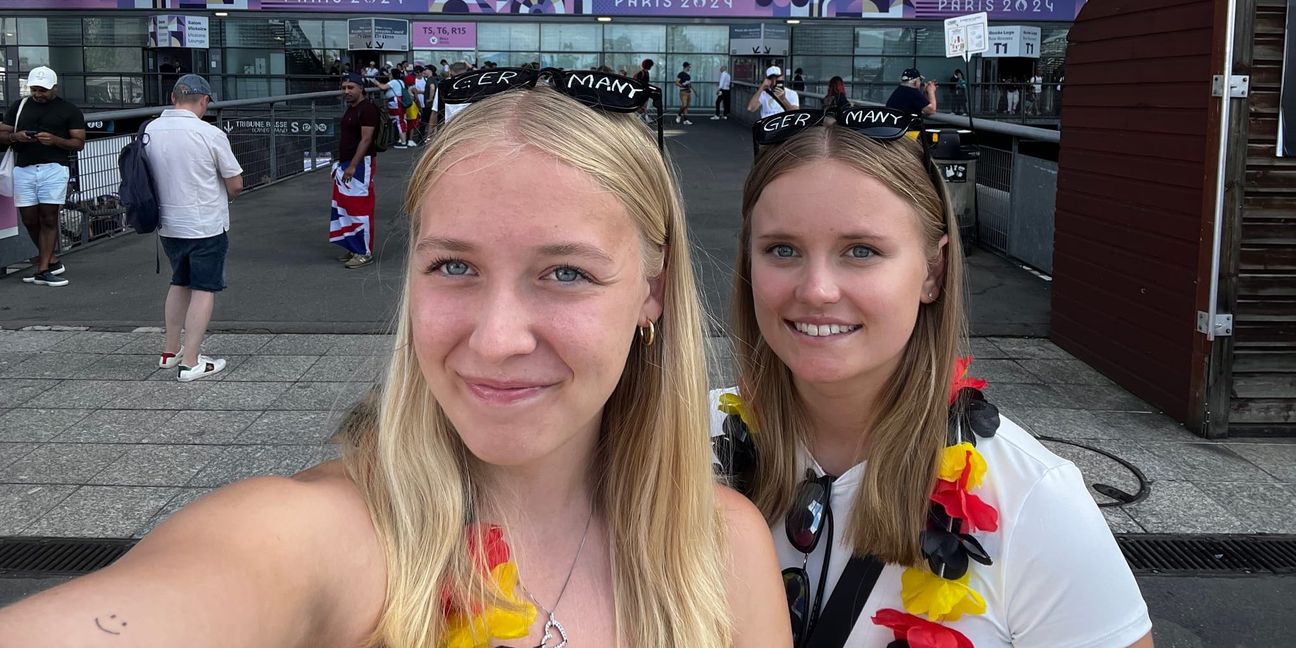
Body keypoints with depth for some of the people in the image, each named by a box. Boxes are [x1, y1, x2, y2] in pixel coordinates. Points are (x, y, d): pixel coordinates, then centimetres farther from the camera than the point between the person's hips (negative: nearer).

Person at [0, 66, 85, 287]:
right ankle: (51, 261, 18)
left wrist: (55, 140, -16)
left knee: (48, 218, -6)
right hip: (23, 169, 4)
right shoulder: (19, 107, 16)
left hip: (54, 168, -4)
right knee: (29, 220, 2)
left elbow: (79, 143, 2)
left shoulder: (69, 110, 6)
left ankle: (43, 270, -3)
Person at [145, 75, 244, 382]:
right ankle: (190, 363, 2)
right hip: (207, 226, -5)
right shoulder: (210, 134, -17)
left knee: (180, 283, 22)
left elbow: (148, 178, 10)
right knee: (204, 290, 3)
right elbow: (235, 185, -9)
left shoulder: (149, 131, -2)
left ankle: (170, 351, 28)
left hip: (168, 225, 6)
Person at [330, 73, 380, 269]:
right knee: (346, 207, 11)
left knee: (360, 208, -8)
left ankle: (365, 253, -3)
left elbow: (366, 139, -19)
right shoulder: (350, 109, 18)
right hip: (346, 164, 10)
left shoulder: (367, 109, -12)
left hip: (360, 165, -10)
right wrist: (340, 163, 20)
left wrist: (352, 166, -23)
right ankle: (354, 248, 19)